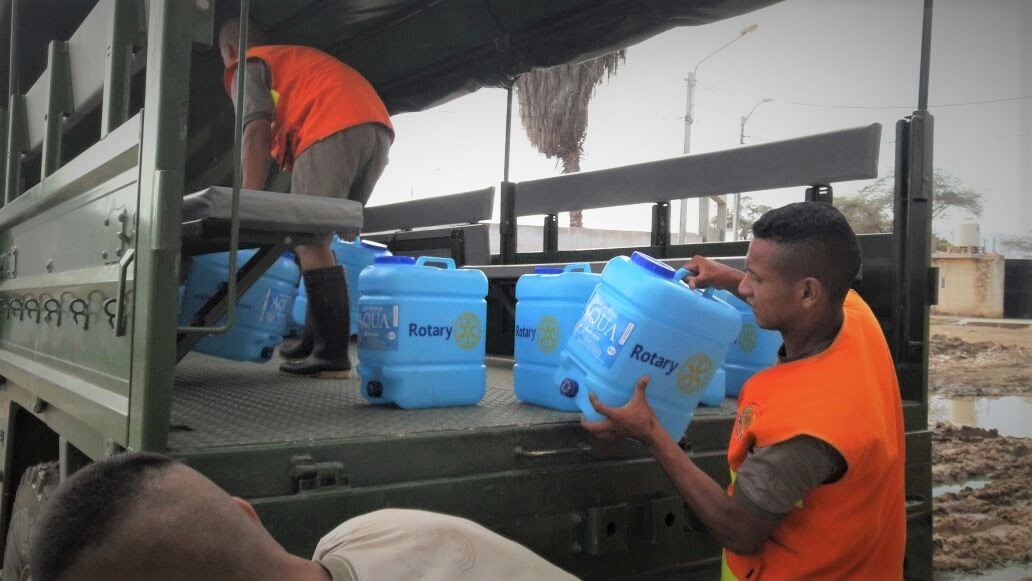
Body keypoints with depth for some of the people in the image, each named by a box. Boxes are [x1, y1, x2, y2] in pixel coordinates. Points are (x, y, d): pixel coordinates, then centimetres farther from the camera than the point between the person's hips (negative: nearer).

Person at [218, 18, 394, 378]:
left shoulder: (248, 67, 16)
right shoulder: (297, 58, 40)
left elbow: (257, 132, -3)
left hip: (334, 129, -8)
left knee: (311, 243, -6)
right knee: (319, 240, 15)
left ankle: (333, 355, -12)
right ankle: (315, 341, 17)